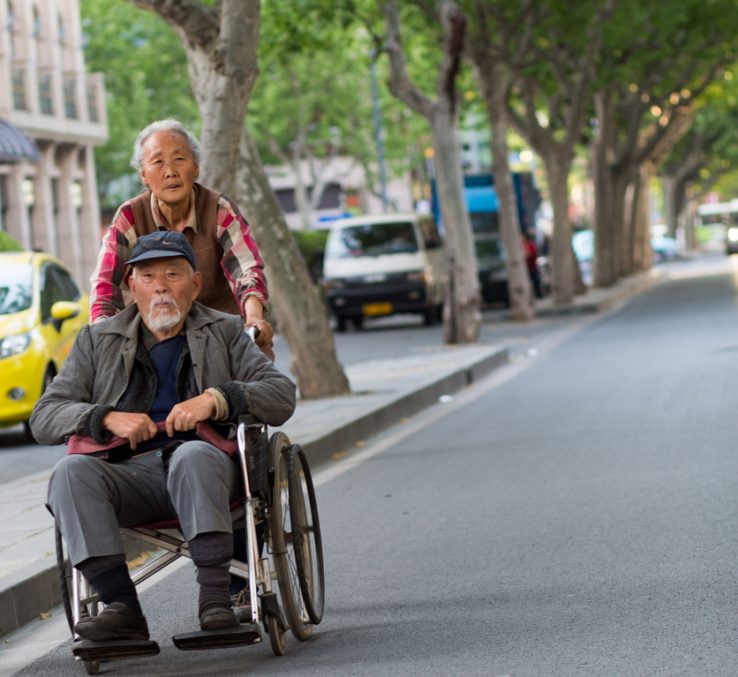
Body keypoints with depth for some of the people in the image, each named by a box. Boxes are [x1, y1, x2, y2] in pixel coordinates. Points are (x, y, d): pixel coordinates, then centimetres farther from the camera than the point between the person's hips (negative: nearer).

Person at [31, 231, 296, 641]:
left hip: (205, 464, -1)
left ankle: (215, 597, -37)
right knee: (71, 471, -30)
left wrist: (216, 400, -14)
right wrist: (108, 418, -10)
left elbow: (282, 396, 4)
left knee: (192, 456, -37)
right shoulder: (97, 341, 20)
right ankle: (121, 605, -35)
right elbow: (44, 418, 10)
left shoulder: (225, 333, 18)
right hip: (130, 474, 2)